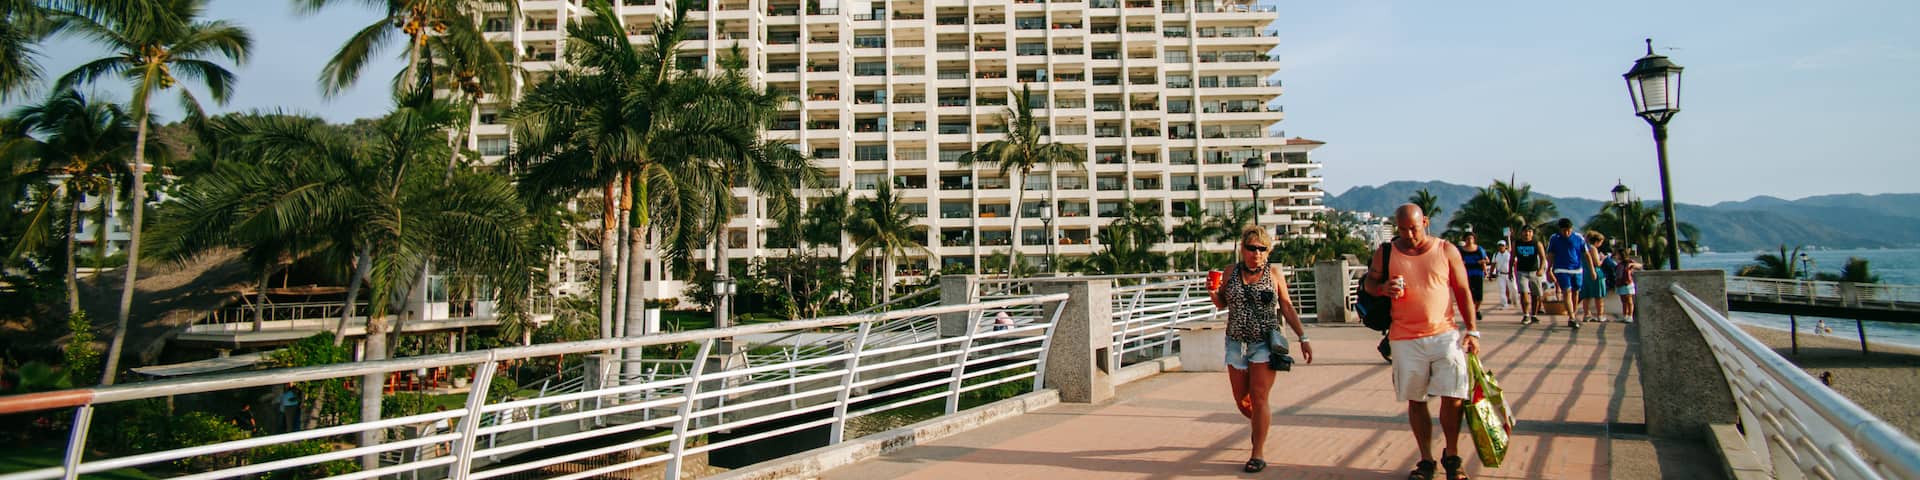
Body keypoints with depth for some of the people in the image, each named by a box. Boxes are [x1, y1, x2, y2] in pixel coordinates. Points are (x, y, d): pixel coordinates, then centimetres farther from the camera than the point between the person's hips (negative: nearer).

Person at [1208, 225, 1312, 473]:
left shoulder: (1274, 273, 1)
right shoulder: (1232, 271, 6)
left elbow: (1287, 308, 6)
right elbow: (1222, 304, 13)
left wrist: (1303, 337, 2)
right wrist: (1214, 293, -9)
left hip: (1264, 344, -3)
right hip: (1236, 343, 3)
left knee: (1258, 399, -8)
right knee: (1241, 400, 10)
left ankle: (1258, 453, 2)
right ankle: (1262, 424, 42)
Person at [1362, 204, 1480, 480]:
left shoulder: (1446, 251, 4)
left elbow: (1462, 292, 6)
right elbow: (1368, 283, 9)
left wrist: (1472, 330, 1)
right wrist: (1382, 288, -14)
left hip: (1444, 335, -1)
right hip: (1405, 340, 1)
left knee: (1453, 397, -7)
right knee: (1415, 400, 7)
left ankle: (1451, 457, 15)